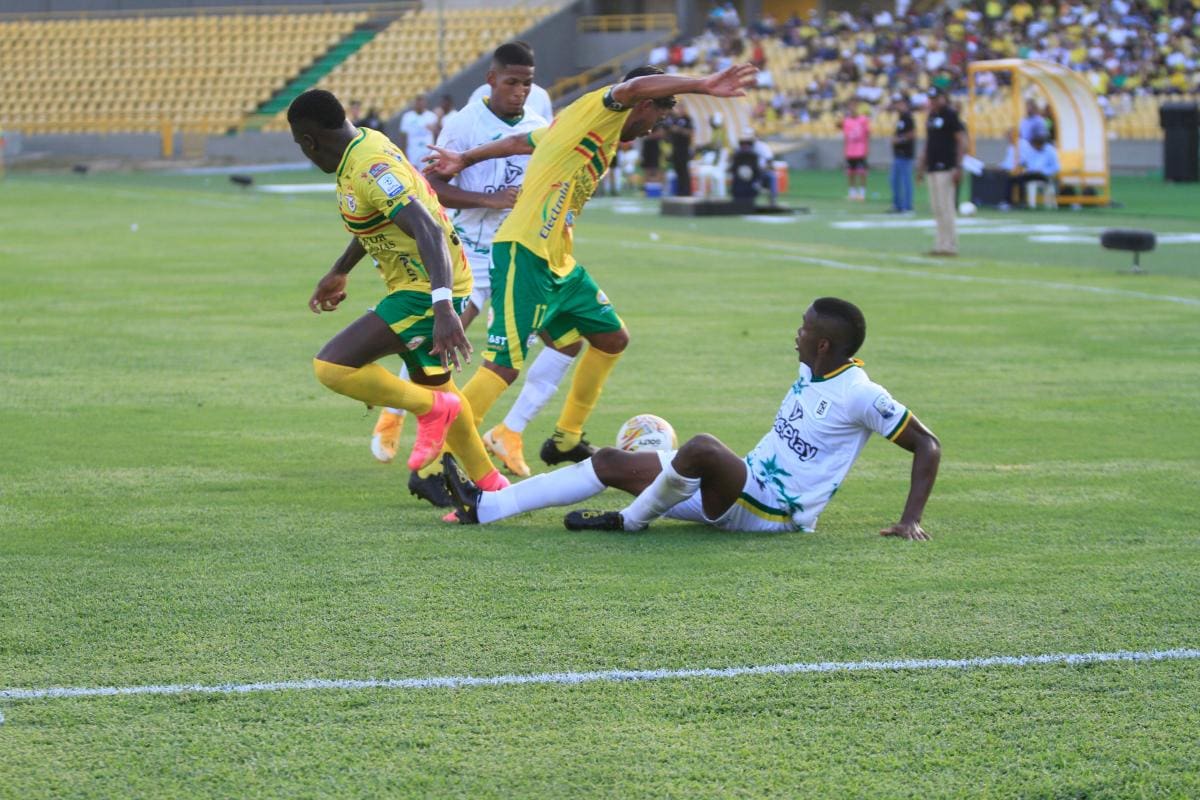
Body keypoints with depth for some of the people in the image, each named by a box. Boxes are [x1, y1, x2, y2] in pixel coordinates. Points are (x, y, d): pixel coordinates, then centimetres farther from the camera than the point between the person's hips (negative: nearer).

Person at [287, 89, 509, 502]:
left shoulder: (369, 169, -23)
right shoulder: (367, 141, 7)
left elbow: (428, 230, -33)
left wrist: (443, 308, -43)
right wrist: (339, 272, 34)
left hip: (424, 292, -11)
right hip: (432, 287, 11)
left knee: (331, 367, -17)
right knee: (433, 384, 25)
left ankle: (431, 410, -5)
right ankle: (490, 483, 33)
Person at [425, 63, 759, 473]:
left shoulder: (587, 129, 20)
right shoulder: (595, 110, -7)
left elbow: (518, 141, 31)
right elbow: (632, 88, -28)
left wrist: (464, 160, 43)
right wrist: (703, 85, -36)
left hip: (558, 263, 11)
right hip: (524, 255, -11)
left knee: (612, 338, 17)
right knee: (505, 365, -15)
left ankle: (566, 439, 28)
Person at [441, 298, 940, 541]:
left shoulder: (859, 395, -15)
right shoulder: (811, 374, 10)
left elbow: (927, 445, -13)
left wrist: (911, 520, -18)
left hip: (775, 512, -9)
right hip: (740, 487, 9)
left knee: (702, 446, -38)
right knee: (611, 462, 3)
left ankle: (631, 520, -12)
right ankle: (484, 508, -1)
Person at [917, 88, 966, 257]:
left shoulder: (951, 115, -7)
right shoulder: (931, 116, 17)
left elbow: (961, 141, -11)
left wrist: (959, 167, -18)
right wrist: (921, 166, 20)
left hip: (945, 169, -9)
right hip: (931, 169, 9)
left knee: (945, 207, -10)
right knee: (937, 209, 8)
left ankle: (949, 246, -9)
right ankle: (942, 245, 12)